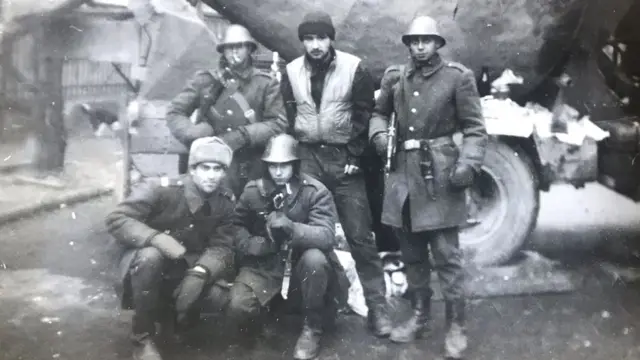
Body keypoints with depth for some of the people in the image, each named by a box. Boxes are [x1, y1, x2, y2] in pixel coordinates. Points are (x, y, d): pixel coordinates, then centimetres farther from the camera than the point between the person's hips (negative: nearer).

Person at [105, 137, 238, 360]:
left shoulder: (226, 201, -9)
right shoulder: (162, 189, -23)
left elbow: (222, 246, -13)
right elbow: (115, 220, -26)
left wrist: (200, 272, -33)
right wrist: (158, 238, -41)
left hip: (188, 266, 3)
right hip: (151, 260, -3)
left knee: (219, 298, -24)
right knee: (151, 256, -38)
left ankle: (182, 311, 13)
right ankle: (143, 339, -19)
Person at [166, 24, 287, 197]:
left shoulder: (266, 83, 6)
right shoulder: (205, 80, 9)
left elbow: (279, 123, 0)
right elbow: (174, 113, 8)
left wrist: (242, 136, -12)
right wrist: (197, 137, -10)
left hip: (248, 170, 0)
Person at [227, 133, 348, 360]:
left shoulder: (316, 192, -13)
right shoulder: (252, 191, -4)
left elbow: (327, 236, -25)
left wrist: (292, 227, -42)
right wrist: (251, 243, -16)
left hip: (301, 263, -2)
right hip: (264, 264, 2)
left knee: (315, 258, -37)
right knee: (238, 309, -22)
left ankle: (313, 327, -11)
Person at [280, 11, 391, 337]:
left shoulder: (354, 68, -3)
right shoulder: (291, 72, 5)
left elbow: (364, 116, -2)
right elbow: (286, 119, 7)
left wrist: (354, 156, -8)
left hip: (344, 158, -2)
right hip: (307, 158, 2)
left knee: (360, 236, -2)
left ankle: (377, 307, 6)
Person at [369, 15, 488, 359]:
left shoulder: (458, 77, -3)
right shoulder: (394, 76, 8)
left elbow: (475, 129, -3)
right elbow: (379, 111, 20)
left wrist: (468, 164, -17)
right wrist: (379, 133, -2)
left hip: (440, 173, -4)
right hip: (403, 171, 5)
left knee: (446, 256, -3)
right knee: (411, 253, 15)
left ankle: (456, 326, 11)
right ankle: (418, 316, 30)